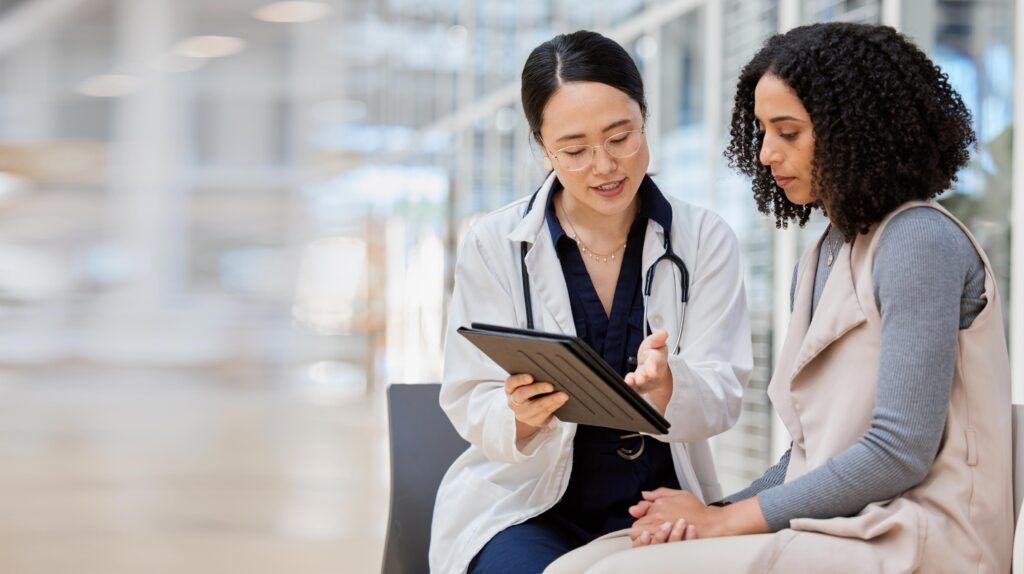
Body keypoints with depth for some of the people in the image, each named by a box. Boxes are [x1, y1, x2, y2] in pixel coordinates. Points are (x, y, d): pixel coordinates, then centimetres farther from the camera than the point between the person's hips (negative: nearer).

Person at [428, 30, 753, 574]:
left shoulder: (705, 240, 1)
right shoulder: (493, 244, -2)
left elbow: (720, 398, -6)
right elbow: (471, 406, -3)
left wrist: (665, 387, -30)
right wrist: (521, 415, -27)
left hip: (659, 501, 1)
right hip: (525, 500, -1)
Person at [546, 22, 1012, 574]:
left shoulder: (920, 241, -9)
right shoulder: (817, 264, 19)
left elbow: (900, 454, -16)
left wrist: (727, 519, -11)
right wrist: (713, 512, 1)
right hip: (832, 528, 8)